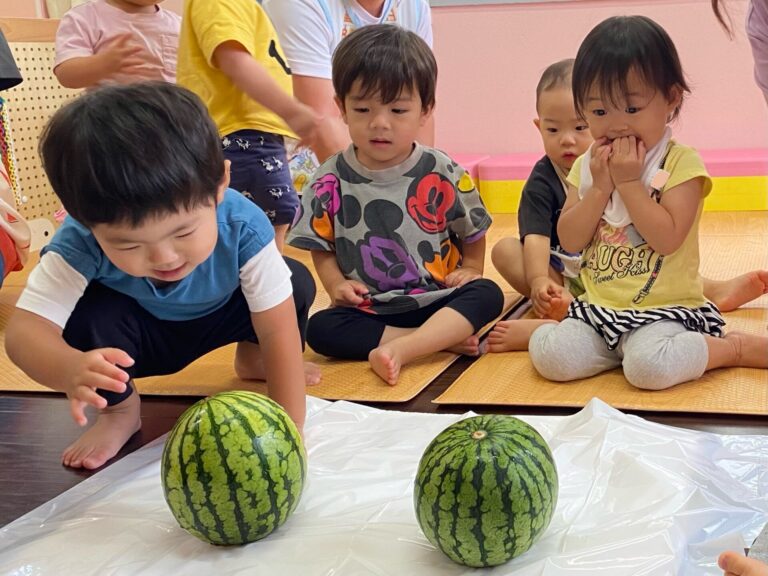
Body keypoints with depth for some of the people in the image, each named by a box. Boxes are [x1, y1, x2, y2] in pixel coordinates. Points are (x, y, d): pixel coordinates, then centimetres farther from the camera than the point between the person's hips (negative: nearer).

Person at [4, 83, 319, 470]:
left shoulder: (243, 227, -38)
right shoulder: (80, 243, -38)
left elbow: (279, 330, -34)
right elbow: (24, 329, -44)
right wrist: (69, 370, -68)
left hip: (217, 319, 2)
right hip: (138, 338, -1)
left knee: (297, 283, -22)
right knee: (88, 314, -34)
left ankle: (252, 357, 11)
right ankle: (119, 409, -3)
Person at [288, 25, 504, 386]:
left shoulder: (443, 175, -3)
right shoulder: (331, 181, -2)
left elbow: (472, 232, 12)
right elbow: (321, 247, 5)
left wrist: (470, 269, -1)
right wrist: (336, 283, -10)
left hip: (438, 300, 0)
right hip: (368, 310, 0)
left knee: (487, 294, -25)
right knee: (320, 328, -26)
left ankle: (399, 349, -35)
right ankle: (444, 340, -24)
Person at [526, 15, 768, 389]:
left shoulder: (681, 162, -8)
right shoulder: (587, 165, 8)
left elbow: (667, 239, -19)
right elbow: (569, 241, 0)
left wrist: (628, 182, -18)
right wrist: (600, 187, -11)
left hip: (665, 309, -4)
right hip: (597, 308, 4)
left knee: (649, 366, -32)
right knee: (548, 355, -21)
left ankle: (736, 347, -5)